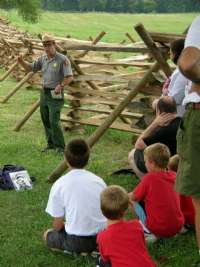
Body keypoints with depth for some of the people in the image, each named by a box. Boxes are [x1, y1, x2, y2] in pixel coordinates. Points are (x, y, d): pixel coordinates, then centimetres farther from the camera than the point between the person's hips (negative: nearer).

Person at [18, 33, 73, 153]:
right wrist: (21, 61, -7)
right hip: (44, 93, 7)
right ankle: (51, 144, 25)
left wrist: (61, 86, -29)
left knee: (54, 122, -10)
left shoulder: (63, 59, -13)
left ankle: (60, 147, 1)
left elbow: (70, 77, -16)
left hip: (55, 95, -7)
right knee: (46, 121, 12)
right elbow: (30, 67, 11)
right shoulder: (43, 59, 7)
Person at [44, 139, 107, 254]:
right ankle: (95, 248, 9)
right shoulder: (99, 180, 1)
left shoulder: (59, 185, -8)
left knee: (48, 234, 25)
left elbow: (58, 225, -4)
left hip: (76, 241, -4)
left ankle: (76, 250, 2)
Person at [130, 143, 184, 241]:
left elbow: (133, 197, -1)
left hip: (158, 229, -6)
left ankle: (149, 232, 1)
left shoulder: (149, 178, -13)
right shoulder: (174, 176, 2)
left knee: (136, 201, 9)